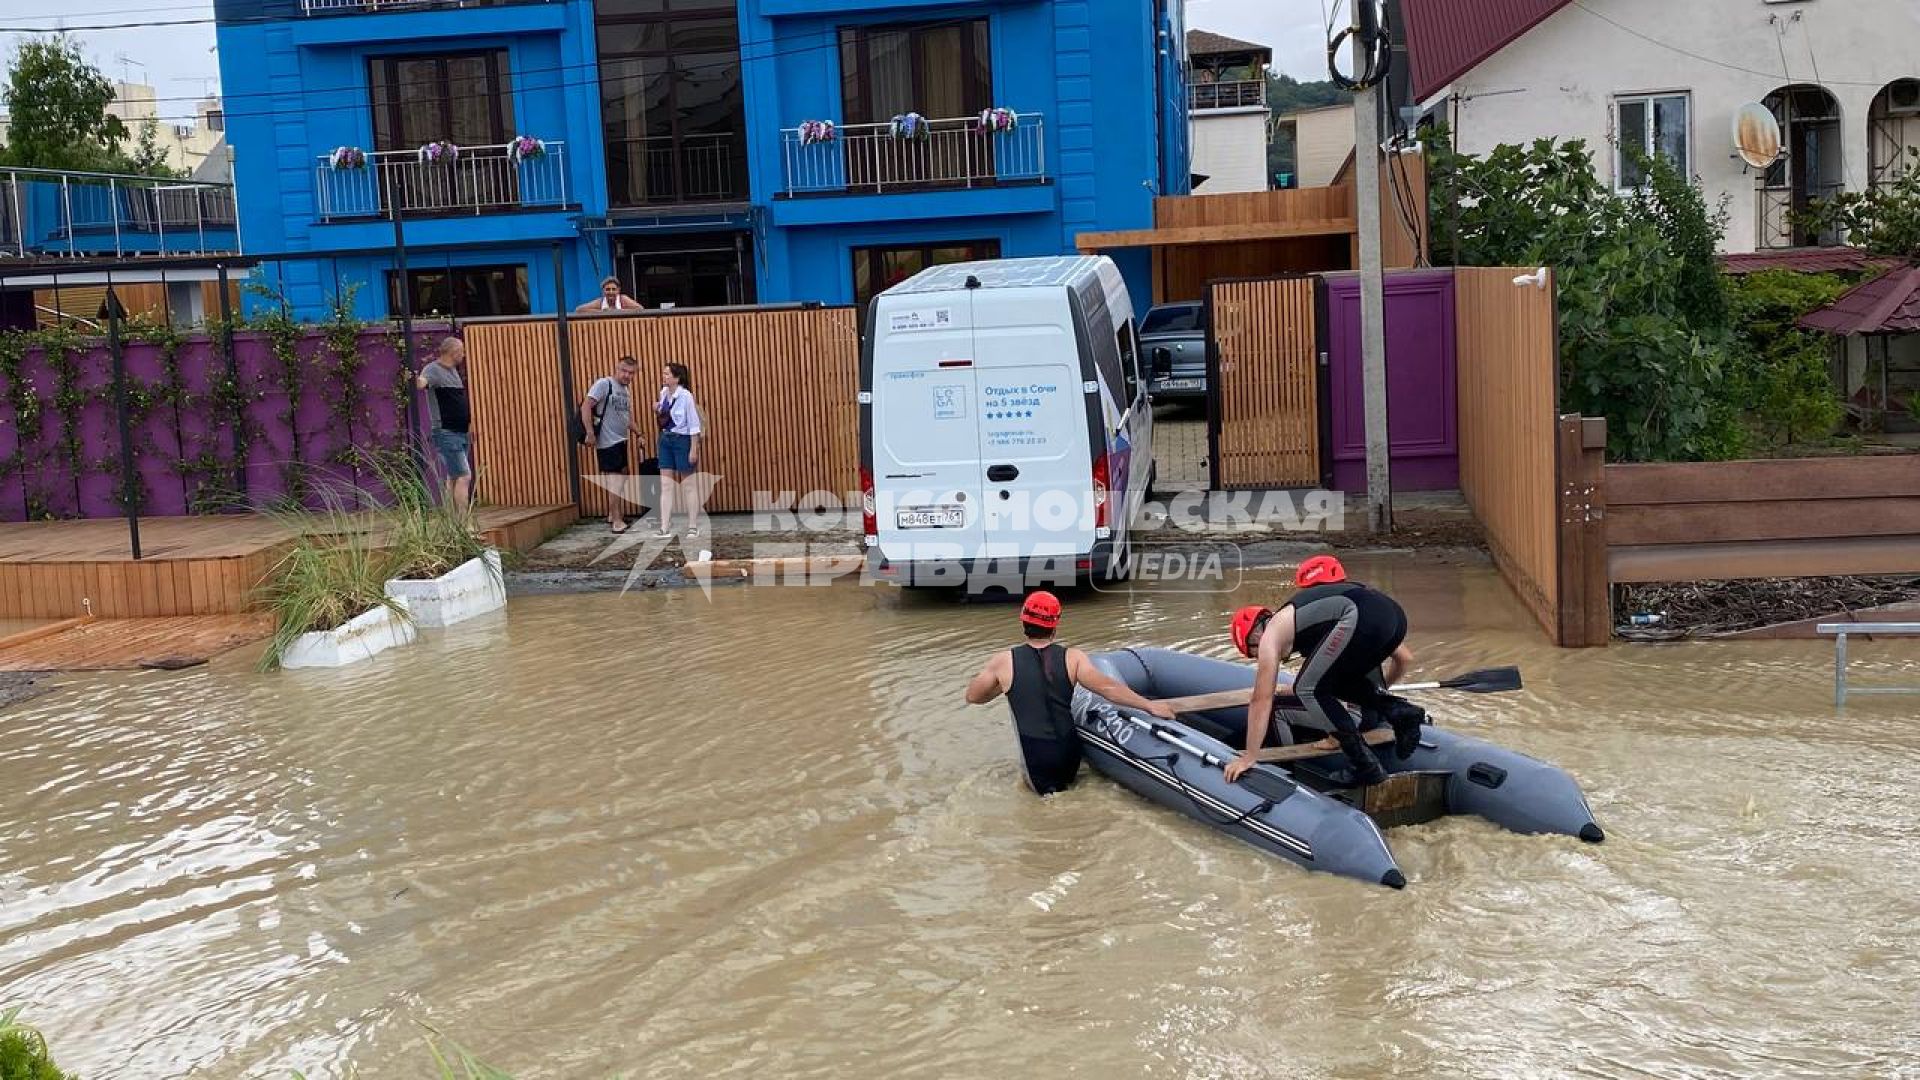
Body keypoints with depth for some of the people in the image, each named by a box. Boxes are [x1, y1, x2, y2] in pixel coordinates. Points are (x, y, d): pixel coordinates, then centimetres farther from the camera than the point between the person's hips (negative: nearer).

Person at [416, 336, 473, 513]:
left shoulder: (453, 370, 15)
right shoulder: (433, 370, -12)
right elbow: (422, 381, -35)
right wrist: (417, 381, -57)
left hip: (461, 433, 9)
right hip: (446, 433, -9)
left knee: (453, 478, 13)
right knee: (464, 477, -14)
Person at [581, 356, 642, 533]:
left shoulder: (627, 389, 14)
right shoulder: (604, 384, -11)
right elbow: (586, 407, -18)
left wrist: (637, 433, 16)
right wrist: (590, 433, -24)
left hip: (620, 441, 9)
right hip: (607, 442, -9)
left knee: (620, 477, 15)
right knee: (615, 478, -7)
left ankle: (612, 515, 28)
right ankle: (616, 522, -3)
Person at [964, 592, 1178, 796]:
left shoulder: (1003, 662, -9)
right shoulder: (1072, 658, -8)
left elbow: (972, 696, 4)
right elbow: (1108, 688, -14)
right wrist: (1150, 705, -9)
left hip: (1035, 759, -4)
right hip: (1069, 754, 4)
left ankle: (1044, 787, -2)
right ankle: (1063, 782, 7)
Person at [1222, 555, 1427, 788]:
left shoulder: (1272, 634, 19)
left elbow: (1261, 700, 17)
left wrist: (1248, 758, 22)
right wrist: (1374, 694, 61)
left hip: (1360, 618, -9)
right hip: (1393, 613, 9)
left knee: (1309, 690, 9)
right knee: (1339, 683, 29)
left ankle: (1367, 766, 4)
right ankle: (1398, 710, 9)